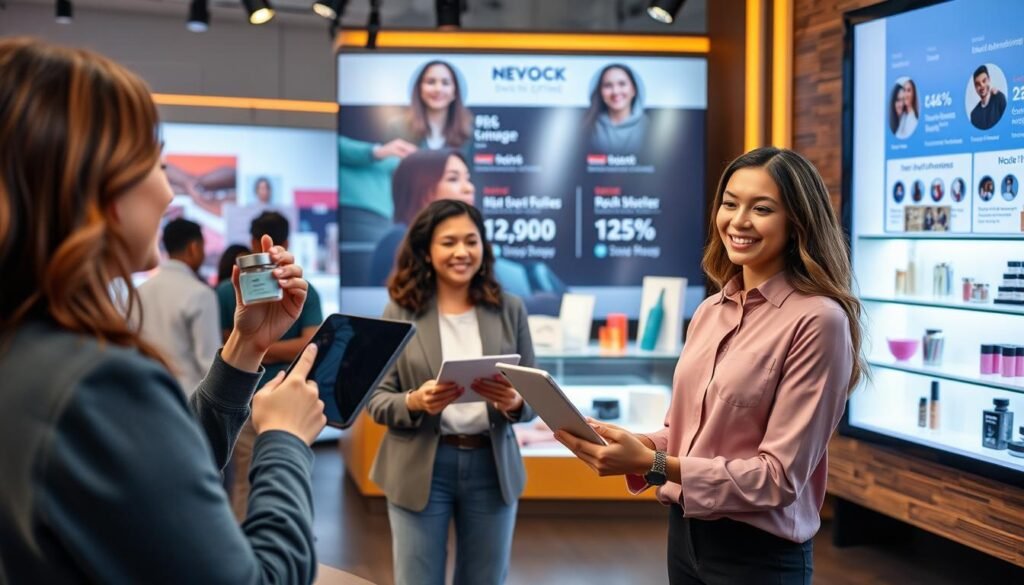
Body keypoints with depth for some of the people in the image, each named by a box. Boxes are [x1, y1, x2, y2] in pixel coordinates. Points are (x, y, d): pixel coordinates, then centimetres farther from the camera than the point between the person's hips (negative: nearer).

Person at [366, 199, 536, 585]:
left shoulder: (509, 310, 2)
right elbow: (376, 399, -3)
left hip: (491, 466, 2)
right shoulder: (400, 313, -3)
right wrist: (415, 402, -23)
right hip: (421, 468, -2)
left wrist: (513, 403, -18)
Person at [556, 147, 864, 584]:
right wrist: (636, 446, -9)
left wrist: (653, 465, -25)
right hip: (684, 535, 6)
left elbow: (779, 475, -19)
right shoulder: (710, 310, 4)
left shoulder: (818, 320, -17)